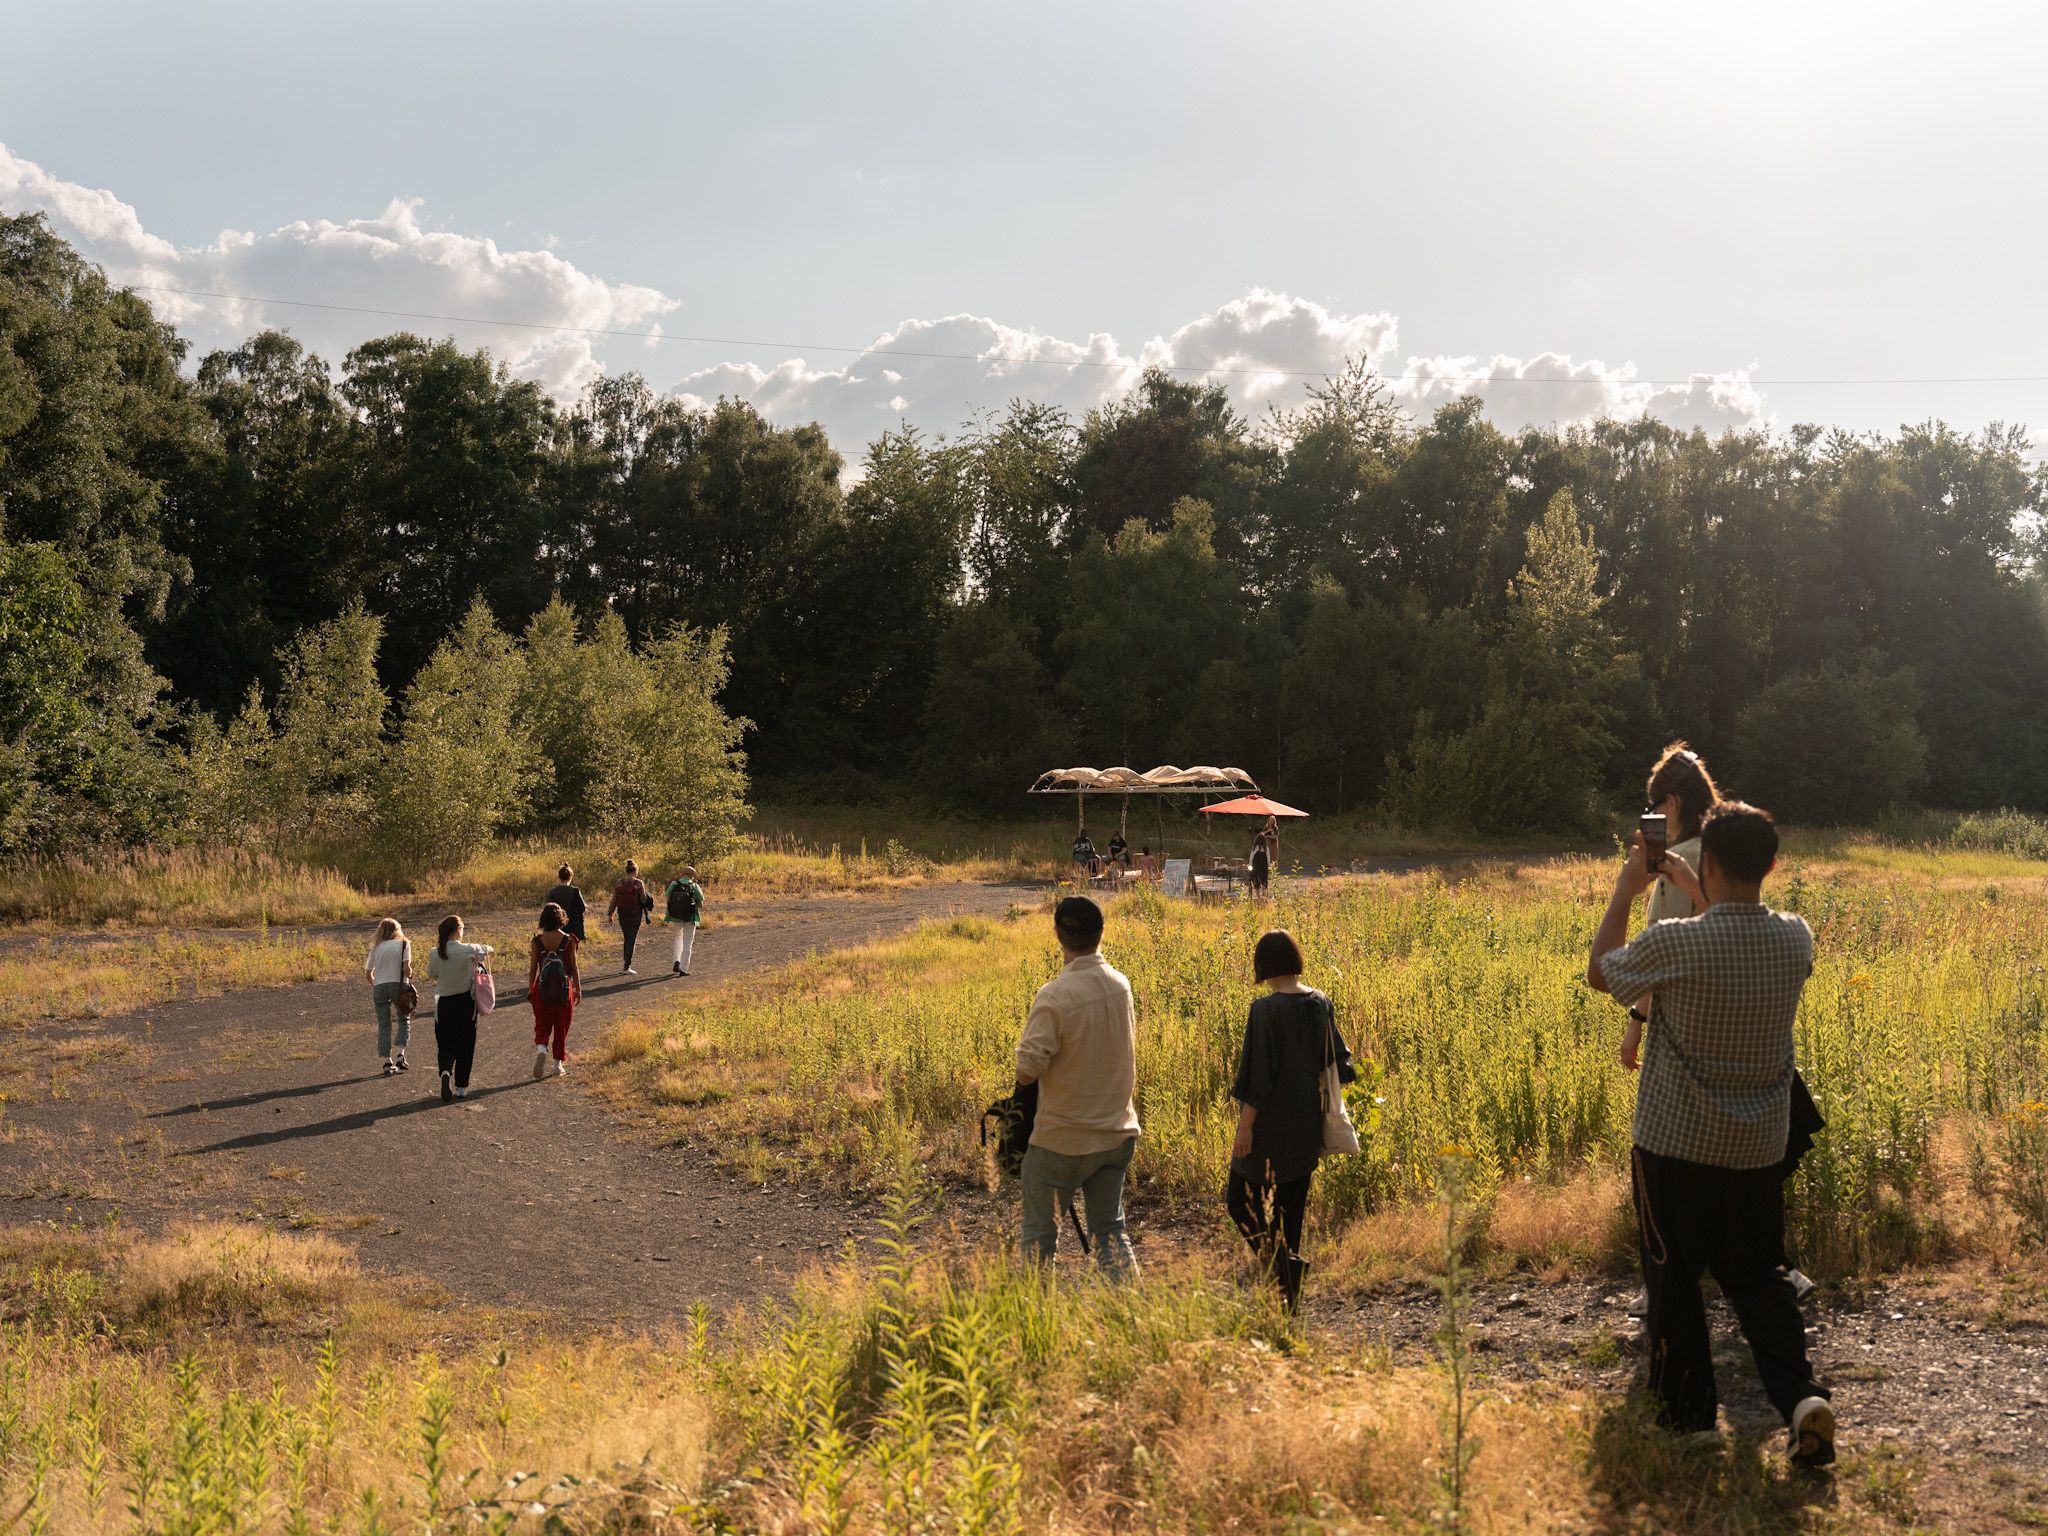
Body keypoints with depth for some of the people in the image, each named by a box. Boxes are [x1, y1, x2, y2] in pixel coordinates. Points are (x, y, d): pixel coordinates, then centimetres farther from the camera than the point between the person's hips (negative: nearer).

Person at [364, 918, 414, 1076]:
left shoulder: (376, 947, 11)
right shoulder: (404, 944, 2)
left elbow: (368, 972, 9)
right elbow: (406, 967, -10)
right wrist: (409, 979, 7)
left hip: (380, 986, 2)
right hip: (399, 985, -2)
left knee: (383, 1024, 7)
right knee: (404, 1019, 13)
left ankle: (387, 1062, 4)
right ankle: (400, 1055, -4)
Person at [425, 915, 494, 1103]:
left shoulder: (435, 954, -7)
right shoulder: (468, 950, -13)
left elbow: (431, 975, 8)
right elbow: (484, 949, 9)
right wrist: (490, 949, 33)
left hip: (444, 1004, 2)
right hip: (465, 1002, -1)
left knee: (445, 1045, 10)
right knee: (465, 1045, 10)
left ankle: (445, 1071, -21)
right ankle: (461, 1087, 14)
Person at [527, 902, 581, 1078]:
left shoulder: (537, 941, -6)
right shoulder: (568, 940, -9)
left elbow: (532, 969, 0)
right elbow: (573, 968, -4)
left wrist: (530, 989, 12)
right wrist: (578, 989, 7)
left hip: (542, 989, 1)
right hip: (564, 988, 0)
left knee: (542, 1025, 11)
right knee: (561, 1027, 12)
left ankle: (541, 1050, -16)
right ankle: (558, 1064, 17)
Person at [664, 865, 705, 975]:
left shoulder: (673, 885, -4)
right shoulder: (695, 887, -9)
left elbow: (668, 900, -1)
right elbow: (701, 905, -7)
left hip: (676, 917, 2)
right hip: (690, 918, -2)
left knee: (678, 938, 26)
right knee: (687, 943, 8)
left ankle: (677, 961, 8)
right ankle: (683, 969, 4)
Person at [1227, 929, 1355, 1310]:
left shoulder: (1266, 1009, -19)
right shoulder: (1321, 1004, 2)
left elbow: (1257, 1074, -19)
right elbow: (1337, 1061, 10)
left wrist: (1245, 1127, -14)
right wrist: (1321, 1114, 21)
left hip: (1271, 1125, -7)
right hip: (1307, 1124, 7)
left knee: (1241, 1199, 7)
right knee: (1291, 1203, 15)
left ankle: (1285, 1263, -11)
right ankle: (1289, 1296, 20)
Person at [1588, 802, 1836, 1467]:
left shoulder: (1674, 943, -22)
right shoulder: (1796, 940, -7)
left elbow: (1600, 971, -3)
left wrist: (1626, 888, 4)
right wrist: (1689, 886, 17)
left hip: (1675, 1144, -4)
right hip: (1759, 1149, 4)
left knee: (1673, 1277, 13)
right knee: (1757, 1276, 16)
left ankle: (1687, 1404, 23)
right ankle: (1801, 1395, -2)